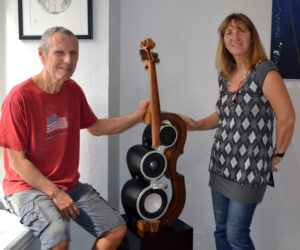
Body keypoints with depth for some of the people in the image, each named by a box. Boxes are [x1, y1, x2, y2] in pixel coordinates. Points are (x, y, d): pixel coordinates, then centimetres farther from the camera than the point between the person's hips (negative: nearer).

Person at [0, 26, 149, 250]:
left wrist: (137, 116, 9)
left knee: (117, 229, -4)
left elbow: (95, 127, 17)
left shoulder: (73, 90, 3)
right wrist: (55, 193, -18)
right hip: (28, 187, -6)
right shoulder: (19, 98, -18)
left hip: (70, 184, 7)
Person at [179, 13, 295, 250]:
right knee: (221, 229, 16)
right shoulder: (225, 76, 8)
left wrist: (277, 154, -7)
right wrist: (196, 125, 8)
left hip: (249, 168, -7)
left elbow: (287, 118, -16)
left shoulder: (264, 71, -15)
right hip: (221, 164, 7)